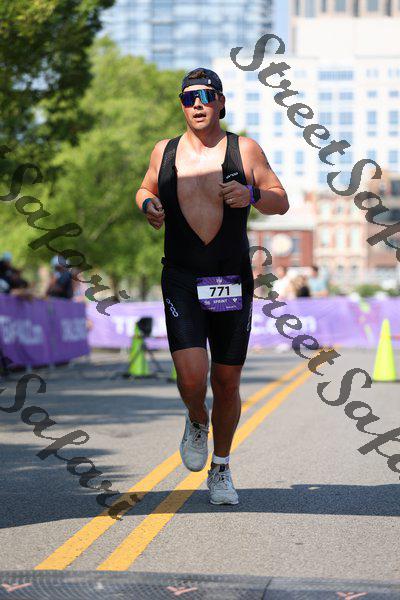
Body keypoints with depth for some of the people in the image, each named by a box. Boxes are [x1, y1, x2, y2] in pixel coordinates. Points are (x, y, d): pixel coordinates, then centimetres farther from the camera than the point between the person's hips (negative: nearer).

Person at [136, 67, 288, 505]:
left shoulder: (244, 150, 1)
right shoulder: (165, 152, 6)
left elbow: (281, 202, 5)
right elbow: (146, 189, 23)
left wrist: (251, 195, -16)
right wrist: (147, 205, 0)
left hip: (232, 283, 0)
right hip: (181, 282, 0)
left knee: (227, 383, 7)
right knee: (192, 377, -17)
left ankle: (221, 469, 29)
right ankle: (196, 422, 20)